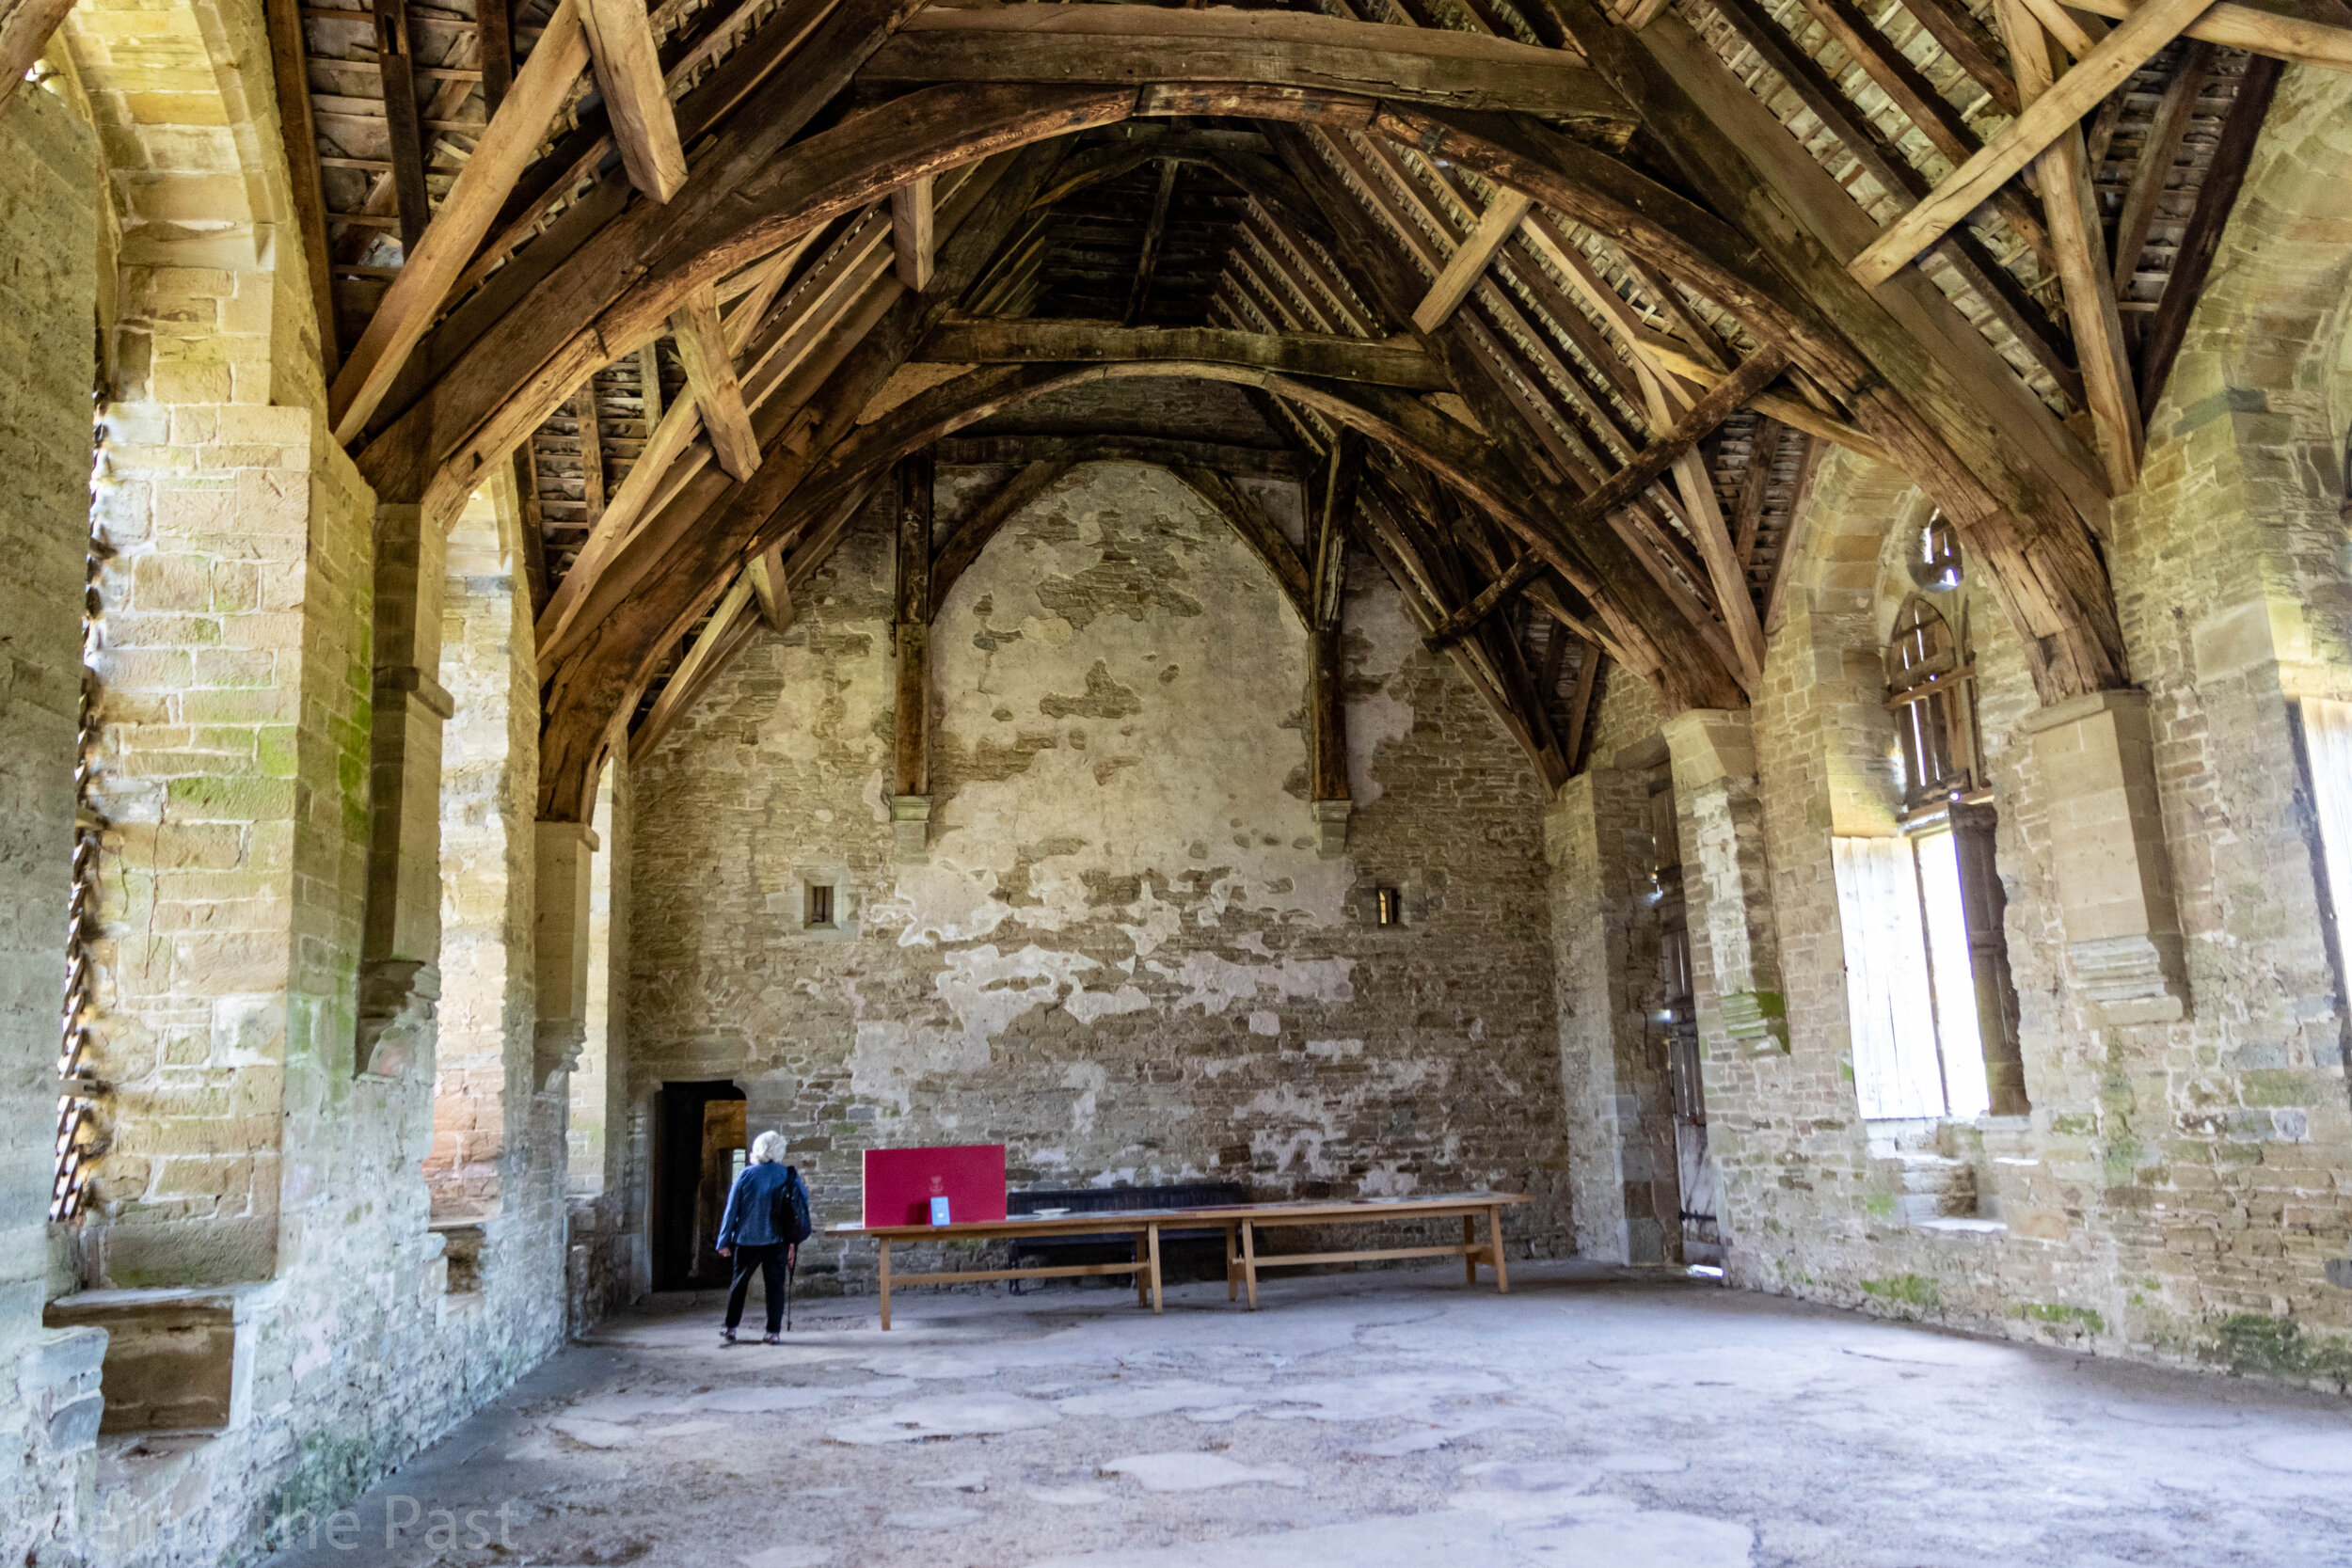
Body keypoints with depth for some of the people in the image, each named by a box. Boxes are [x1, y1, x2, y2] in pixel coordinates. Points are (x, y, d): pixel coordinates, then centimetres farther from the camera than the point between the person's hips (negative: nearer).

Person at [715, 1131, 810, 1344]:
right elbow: (803, 1205, 2)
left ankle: (730, 1328, 21)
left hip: (747, 1240, 0)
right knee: (775, 1285, 7)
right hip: (777, 1241, 1)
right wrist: (794, 1240, 10)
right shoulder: (790, 1176, -2)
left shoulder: (747, 1175, -6)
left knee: (739, 1282, 15)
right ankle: (773, 1332, 4)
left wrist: (724, 1241, 4)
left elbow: (732, 1208, -3)